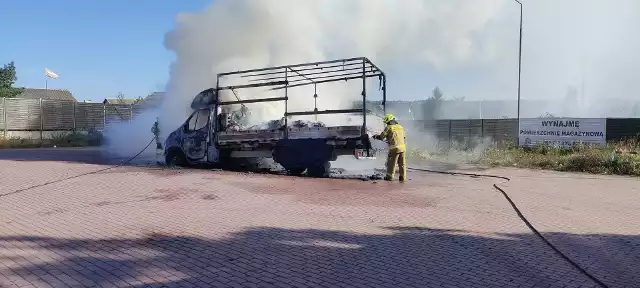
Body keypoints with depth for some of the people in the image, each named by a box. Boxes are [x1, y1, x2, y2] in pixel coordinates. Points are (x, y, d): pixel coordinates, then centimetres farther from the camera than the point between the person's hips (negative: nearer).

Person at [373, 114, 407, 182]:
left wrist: (375, 136, 18)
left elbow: (381, 137, -2)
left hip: (395, 148, -6)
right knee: (402, 163, 10)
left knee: (391, 163, 6)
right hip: (402, 147, 6)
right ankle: (403, 177, 12)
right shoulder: (400, 127, 14)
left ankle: (389, 176, 11)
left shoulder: (389, 127, -4)